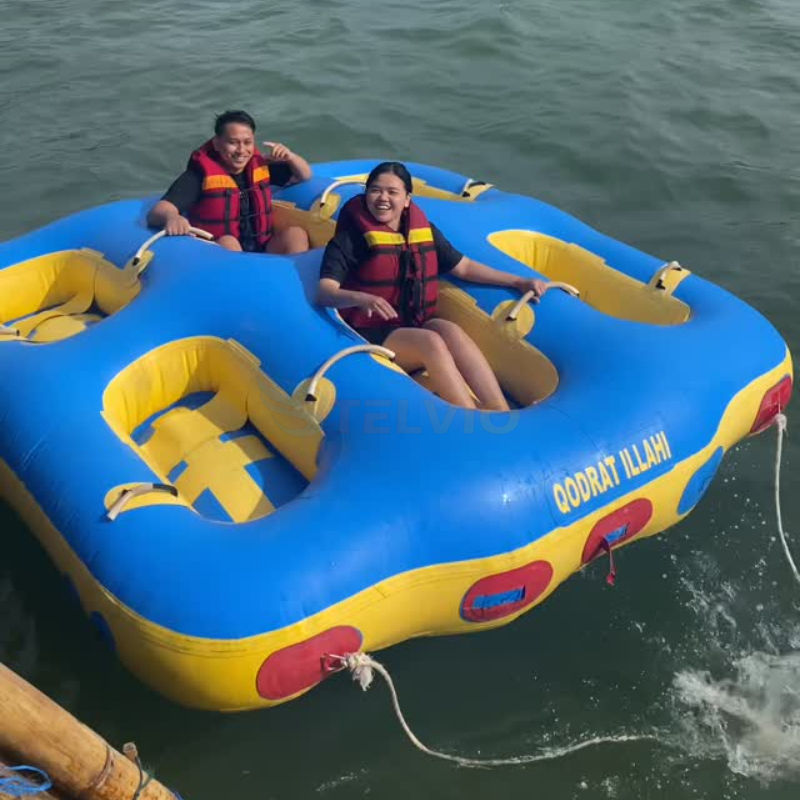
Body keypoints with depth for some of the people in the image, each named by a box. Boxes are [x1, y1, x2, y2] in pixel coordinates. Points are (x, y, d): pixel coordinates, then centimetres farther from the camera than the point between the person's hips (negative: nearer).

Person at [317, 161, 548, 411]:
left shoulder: (423, 229, 13)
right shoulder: (352, 237, -3)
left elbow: (464, 267, 18)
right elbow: (325, 293, -14)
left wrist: (519, 282, 10)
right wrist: (362, 299, -36)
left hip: (419, 325, 4)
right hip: (374, 334, -4)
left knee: (450, 330, -30)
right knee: (431, 342, -32)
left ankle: (502, 415, -39)